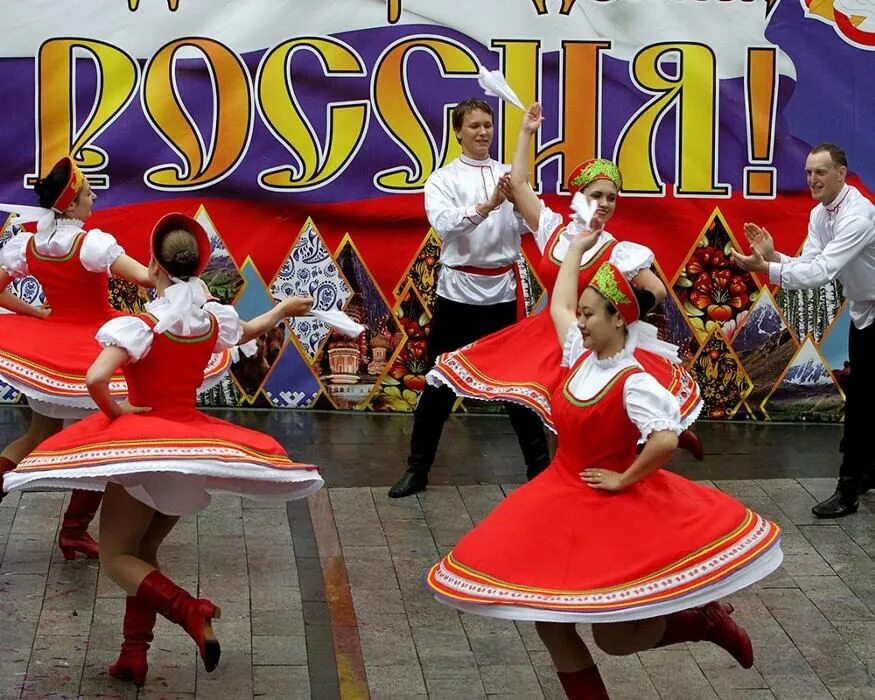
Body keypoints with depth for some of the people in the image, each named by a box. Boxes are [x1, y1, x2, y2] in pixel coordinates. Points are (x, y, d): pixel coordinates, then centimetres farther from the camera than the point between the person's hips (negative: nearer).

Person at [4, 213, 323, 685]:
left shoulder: (141, 325, -17)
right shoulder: (213, 319, 1)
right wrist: (286, 307, 45)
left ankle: (190, 610, -25)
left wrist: (113, 410, -9)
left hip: (140, 440, -6)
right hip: (194, 442, 6)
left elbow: (95, 379, -30)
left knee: (116, 558, -1)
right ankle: (134, 655, 16)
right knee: (144, 551, 19)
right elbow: (250, 330, 26)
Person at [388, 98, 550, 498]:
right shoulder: (443, 179, -1)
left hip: (502, 291, 1)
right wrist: (486, 206, -35)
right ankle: (417, 469, 14)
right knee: (440, 383, 5)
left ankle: (539, 463, 19)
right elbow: (444, 223, -20)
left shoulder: (510, 177, 5)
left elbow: (527, 225, -6)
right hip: (459, 290, -1)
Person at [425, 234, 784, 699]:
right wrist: (576, 249, 24)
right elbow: (559, 306, 18)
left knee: (613, 636, -6)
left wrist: (625, 480, -23)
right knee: (546, 617, 4)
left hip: (611, 505, -8)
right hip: (563, 496, 8)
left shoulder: (633, 383, -22)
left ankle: (704, 620, 16)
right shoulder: (583, 356, 0)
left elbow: (667, 440, -35)